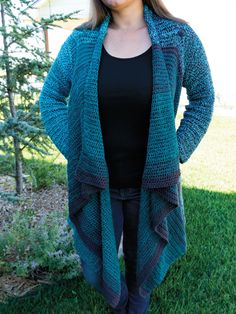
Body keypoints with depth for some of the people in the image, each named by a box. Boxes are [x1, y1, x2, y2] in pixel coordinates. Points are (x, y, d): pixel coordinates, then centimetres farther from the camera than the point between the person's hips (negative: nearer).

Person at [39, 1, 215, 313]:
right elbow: (51, 97, 4)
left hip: (150, 182, 0)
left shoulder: (179, 37, -7)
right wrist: (75, 151, -6)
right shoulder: (81, 41, -5)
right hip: (97, 182, 1)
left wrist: (177, 154, -4)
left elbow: (202, 97, 4)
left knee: (145, 261, 21)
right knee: (99, 265, 14)